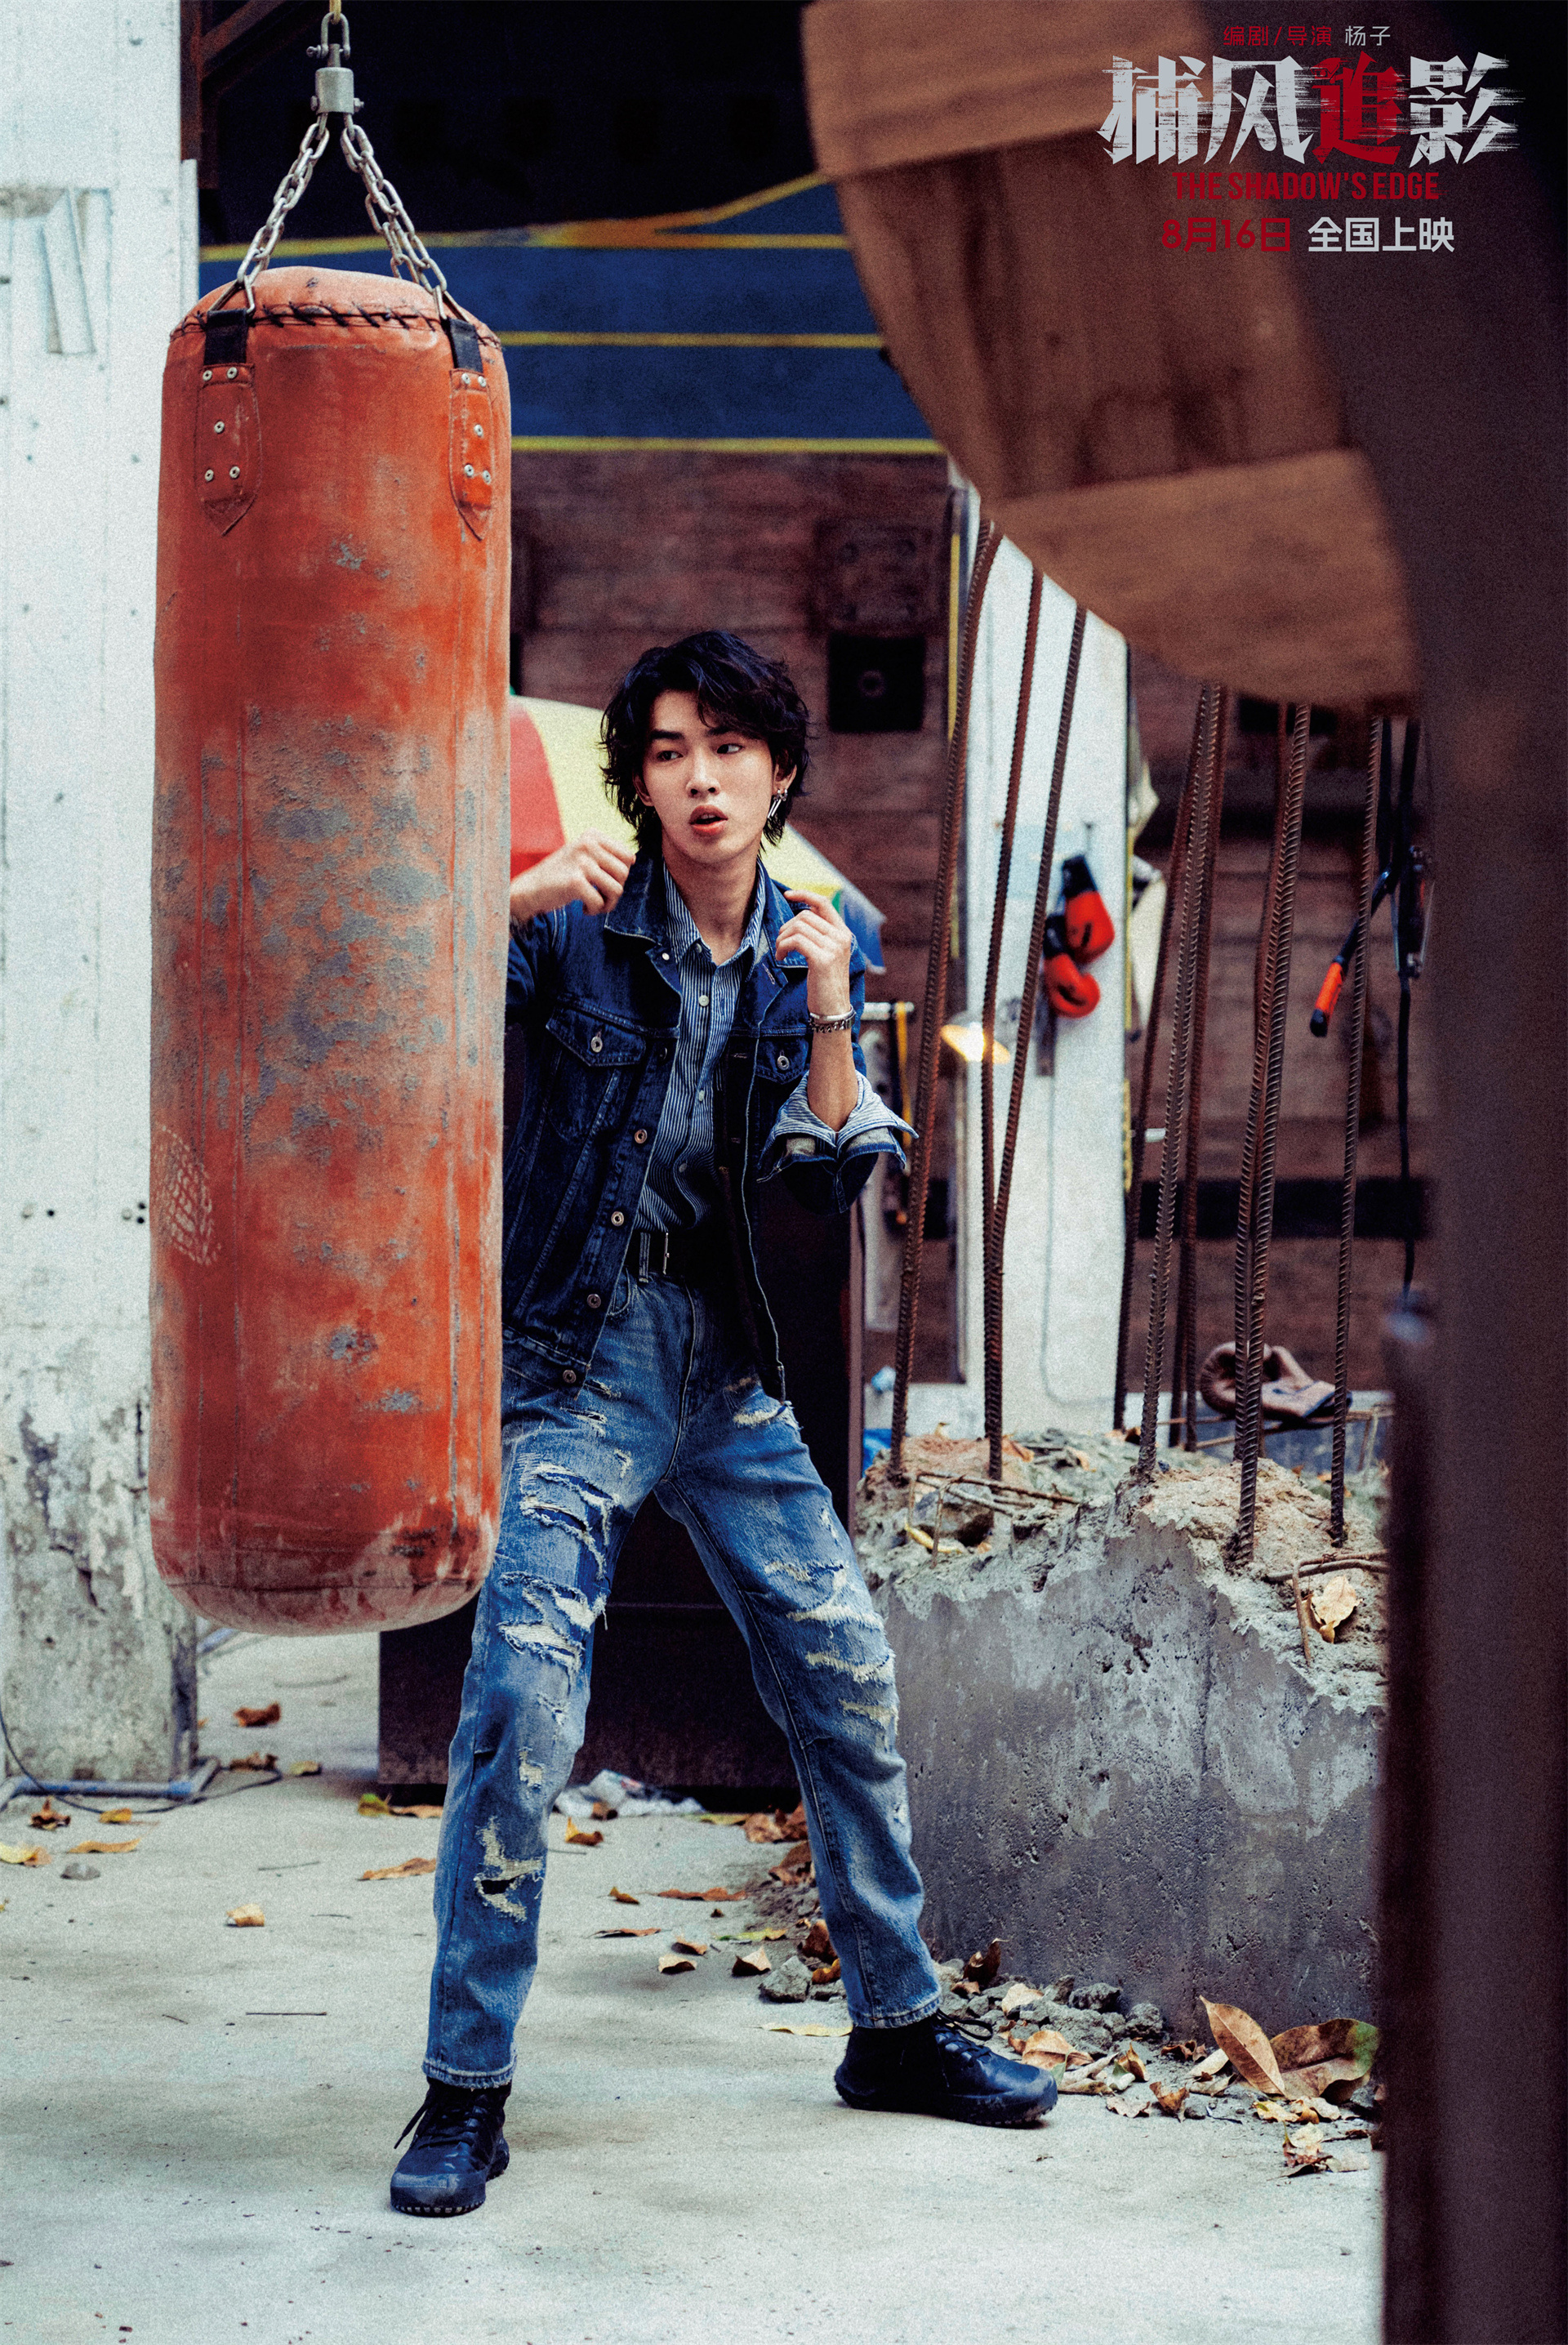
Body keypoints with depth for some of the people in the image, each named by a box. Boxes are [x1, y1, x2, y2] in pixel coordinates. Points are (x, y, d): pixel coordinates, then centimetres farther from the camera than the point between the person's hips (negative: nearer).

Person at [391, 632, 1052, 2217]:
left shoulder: (812, 950, 8)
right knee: (522, 1707, -15)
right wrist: (520, 898, -29)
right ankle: (466, 2089, -6)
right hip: (573, 1364, -4)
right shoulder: (575, 929, -5)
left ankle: (895, 2026, 23)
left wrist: (829, 1019, -13)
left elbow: (833, 1183, 1)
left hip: (730, 1371, 5)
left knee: (849, 1691, 6)